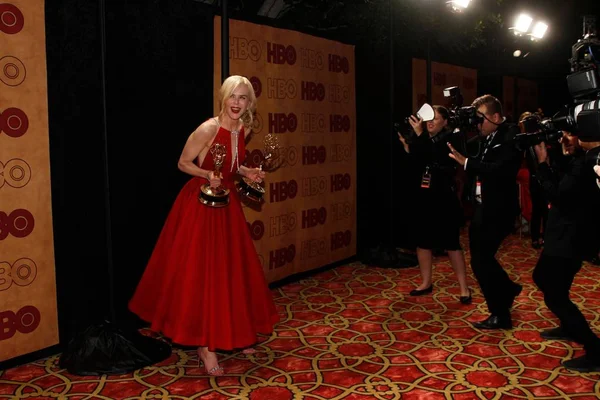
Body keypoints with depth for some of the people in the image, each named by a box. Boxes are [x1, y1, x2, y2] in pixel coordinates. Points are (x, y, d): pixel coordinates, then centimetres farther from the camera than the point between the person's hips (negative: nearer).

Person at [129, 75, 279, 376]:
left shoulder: (243, 129, 1)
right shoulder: (208, 129, -20)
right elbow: (183, 163, -11)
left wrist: (246, 173, -1)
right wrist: (208, 175, -26)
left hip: (228, 204, 7)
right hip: (201, 204, -7)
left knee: (234, 271, 12)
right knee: (201, 273, -2)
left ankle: (234, 334, 28)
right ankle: (204, 344, 9)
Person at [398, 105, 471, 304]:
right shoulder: (424, 140, 6)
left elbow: (439, 158, -27)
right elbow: (416, 167, 5)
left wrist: (420, 135, -27)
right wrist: (407, 146, -4)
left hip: (445, 198, -6)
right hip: (425, 198, 6)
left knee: (451, 243, -3)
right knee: (422, 241, 11)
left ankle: (464, 288, 7)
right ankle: (426, 283, 26)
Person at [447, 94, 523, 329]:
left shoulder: (511, 137, -16)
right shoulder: (486, 138, 9)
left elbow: (501, 170, -28)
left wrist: (467, 162, -28)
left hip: (498, 210, -8)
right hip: (483, 207, 8)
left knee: (480, 261, -3)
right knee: (482, 258, 18)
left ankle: (501, 315, 12)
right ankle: (508, 290, 43)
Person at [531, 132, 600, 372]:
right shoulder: (575, 159, 6)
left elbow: (557, 195, -25)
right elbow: (559, 187, 7)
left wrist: (543, 163, -19)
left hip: (572, 238, -11)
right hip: (565, 234, 11)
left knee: (555, 296, -6)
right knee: (542, 277, 26)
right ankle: (569, 328, 41)